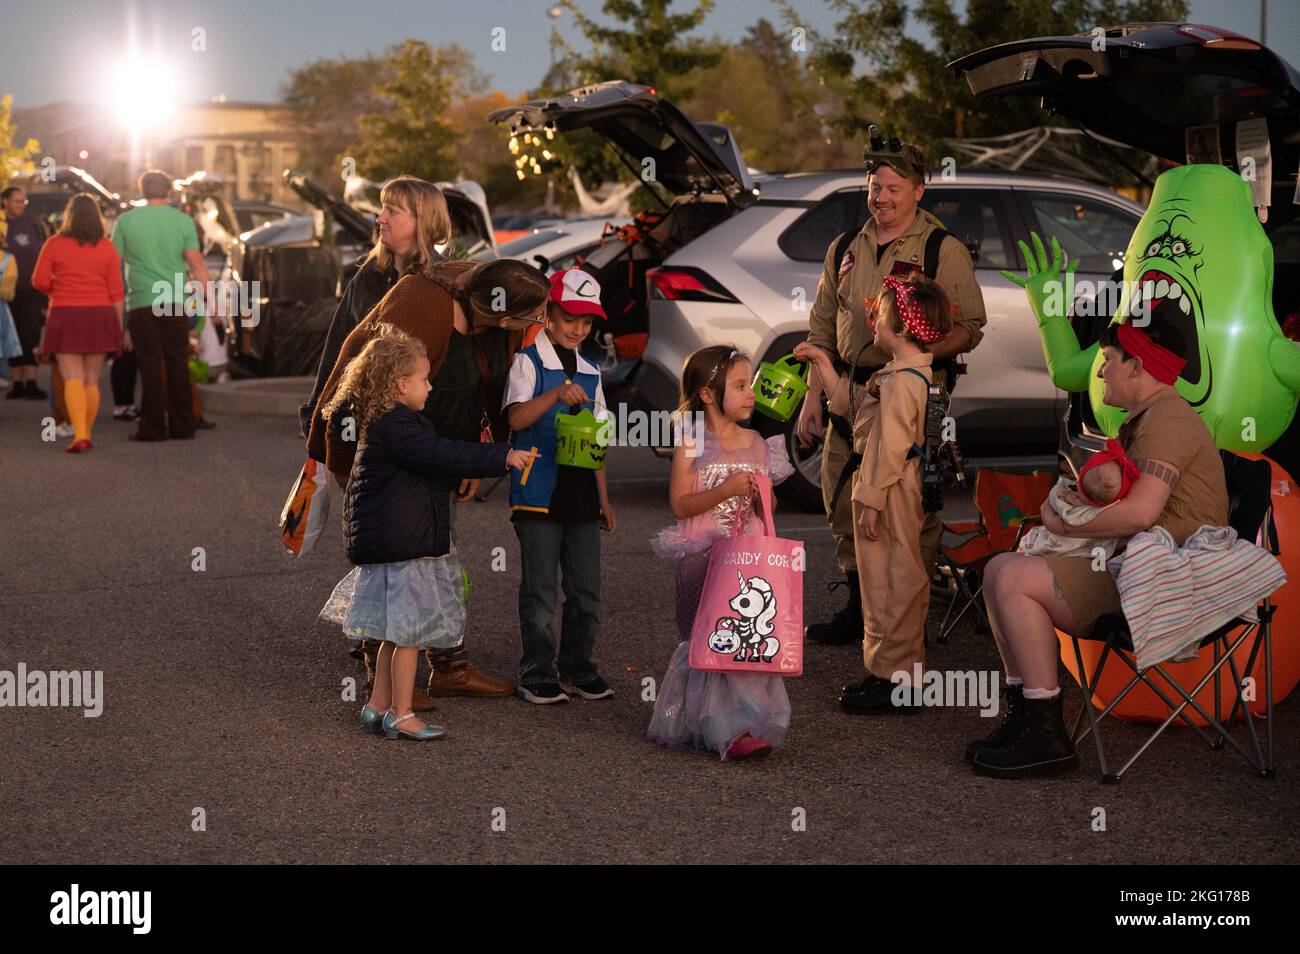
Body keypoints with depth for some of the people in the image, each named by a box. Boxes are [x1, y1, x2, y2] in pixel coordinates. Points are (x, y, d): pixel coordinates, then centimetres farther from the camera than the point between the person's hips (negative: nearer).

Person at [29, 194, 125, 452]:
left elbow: (39, 281, -6)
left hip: (65, 317, -2)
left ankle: (79, 434, -21)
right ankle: (86, 434, 17)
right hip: (100, 317, 2)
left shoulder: (54, 245, -3)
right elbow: (116, 291, 1)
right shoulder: (107, 248, 2)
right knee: (92, 380, 12)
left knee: (73, 379, -5)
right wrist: (119, 326, 9)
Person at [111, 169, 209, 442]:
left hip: (142, 304, -1)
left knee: (151, 366, 2)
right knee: (178, 365, 7)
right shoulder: (183, 221, 1)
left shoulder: (126, 221, 1)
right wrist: (208, 298, 7)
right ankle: (182, 427, 9)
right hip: (176, 304, 1)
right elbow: (196, 264, 0)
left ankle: (153, 427, 3)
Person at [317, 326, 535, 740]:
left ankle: (378, 706, 23)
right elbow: (445, 455, -25)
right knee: (409, 631, -4)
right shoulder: (395, 426, -19)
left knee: (397, 631, 16)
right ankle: (400, 715, 3)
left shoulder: (389, 422, 15)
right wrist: (502, 457, -22)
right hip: (401, 545, -11)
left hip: (393, 542, 11)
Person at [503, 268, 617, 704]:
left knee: (586, 592, 8)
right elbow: (516, 418, -19)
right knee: (539, 591, 0)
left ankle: (577, 670, 20)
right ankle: (538, 676, 9)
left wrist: (604, 499, 17)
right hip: (539, 496, -5)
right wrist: (555, 395, -34)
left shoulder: (590, 374, 15)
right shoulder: (528, 362, -2)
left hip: (581, 498, 5)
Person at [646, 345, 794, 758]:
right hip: (703, 557, -4)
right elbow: (680, 505, -11)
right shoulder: (692, 444, -6)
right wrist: (724, 491, -23)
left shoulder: (756, 444, 8)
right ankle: (730, 730, -3)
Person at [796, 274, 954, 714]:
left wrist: (871, 500, -21)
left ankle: (894, 682, 4)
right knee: (894, 582, 17)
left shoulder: (901, 382, -22)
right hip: (896, 485, 10)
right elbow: (850, 403, 21)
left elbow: (889, 447, -23)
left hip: (889, 489, -10)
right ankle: (889, 669, 27)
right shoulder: (912, 373, 11)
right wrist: (822, 362, 21)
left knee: (890, 584, -3)